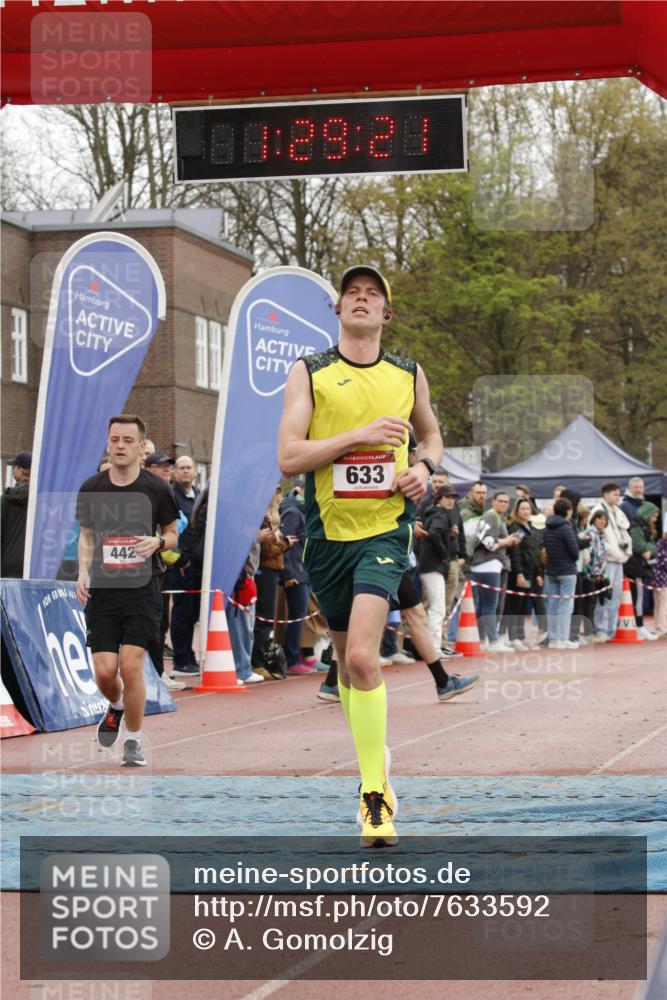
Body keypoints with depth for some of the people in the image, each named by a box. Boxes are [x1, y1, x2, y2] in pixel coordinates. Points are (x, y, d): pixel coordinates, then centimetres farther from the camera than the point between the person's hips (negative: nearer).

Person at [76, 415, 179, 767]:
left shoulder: (156, 489, -2)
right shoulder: (91, 488, 4)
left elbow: (173, 533, 9)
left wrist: (158, 542, -14)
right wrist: (83, 572, 0)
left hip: (142, 589, -2)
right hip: (102, 590, 2)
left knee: (131, 667, -11)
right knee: (105, 671, -4)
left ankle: (133, 742, 6)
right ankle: (116, 707, 32)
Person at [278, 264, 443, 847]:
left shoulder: (409, 375, 8)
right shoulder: (309, 374, 1)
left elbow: (431, 433, 26)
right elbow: (288, 458, -8)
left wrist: (425, 468, 4)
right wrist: (360, 435, -16)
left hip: (385, 530, -1)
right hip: (328, 532, 1)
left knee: (362, 656, -19)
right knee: (347, 659, 13)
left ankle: (376, 793, -14)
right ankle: (372, 762, 36)